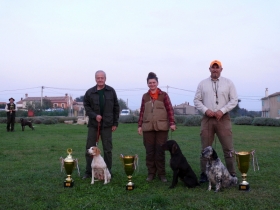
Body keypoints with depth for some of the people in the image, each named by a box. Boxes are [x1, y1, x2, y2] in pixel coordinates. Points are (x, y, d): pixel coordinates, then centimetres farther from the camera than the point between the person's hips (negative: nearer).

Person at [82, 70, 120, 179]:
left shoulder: (111, 91, 3)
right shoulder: (90, 92, 2)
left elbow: (116, 108, 6)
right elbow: (86, 106, 4)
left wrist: (115, 123, 3)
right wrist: (95, 115, -12)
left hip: (107, 125, 0)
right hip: (93, 124, 1)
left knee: (107, 149, 5)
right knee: (89, 148, 4)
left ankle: (108, 172, 16)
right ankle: (88, 172, 15)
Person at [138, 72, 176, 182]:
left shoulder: (164, 95, 4)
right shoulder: (145, 96, 11)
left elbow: (170, 110, 1)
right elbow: (142, 112, 12)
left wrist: (172, 123, -8)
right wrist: (140, 125, 8)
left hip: (162, 127, -2)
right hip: (148, 128, 2)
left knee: (160, 151, 2)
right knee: (149, 151, 4)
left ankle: (161, 173, 11)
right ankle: (151, 173, 15)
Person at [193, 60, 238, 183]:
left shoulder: (228, 83, 6)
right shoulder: (202, 84, 8)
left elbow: (234, 100, 1)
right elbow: (196, 100, 6)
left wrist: (222, 110, -12)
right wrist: (205, 110, -10)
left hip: (223, 119, -1)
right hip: (207, 119, 1)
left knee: (228, 148, -1)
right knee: (205, 148, 5)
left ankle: (231, 174, 9)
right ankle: (204, 174, 13)